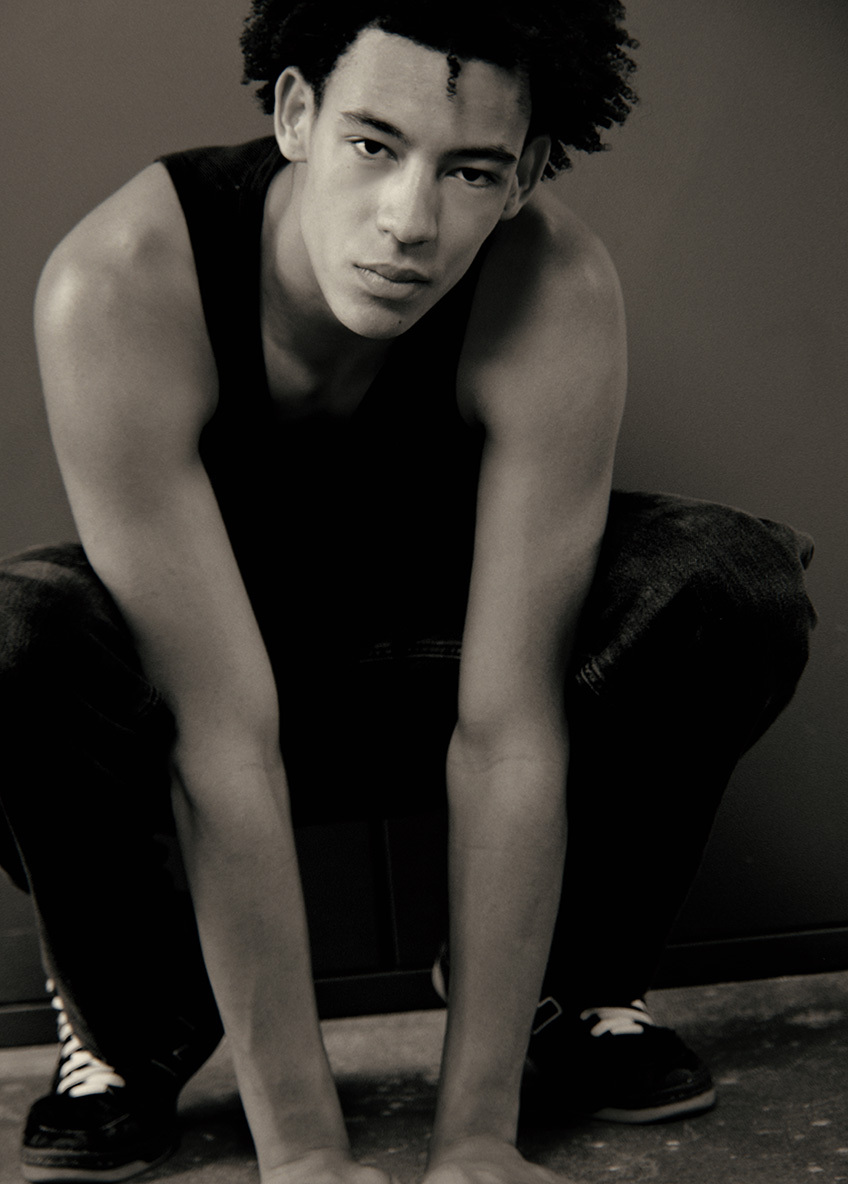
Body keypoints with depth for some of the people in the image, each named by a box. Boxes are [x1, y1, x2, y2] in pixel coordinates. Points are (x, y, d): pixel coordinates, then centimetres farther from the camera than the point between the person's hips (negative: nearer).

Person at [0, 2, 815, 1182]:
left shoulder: (557, 289, -29)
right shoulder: (121, 284, -33)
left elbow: (511, 725, -30)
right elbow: (223, 739, -35)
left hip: (425, 666, 2)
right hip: (190, 675, -1)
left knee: (741, 582, -26)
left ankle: (574, 981, 0)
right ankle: (131, 1021, -5)